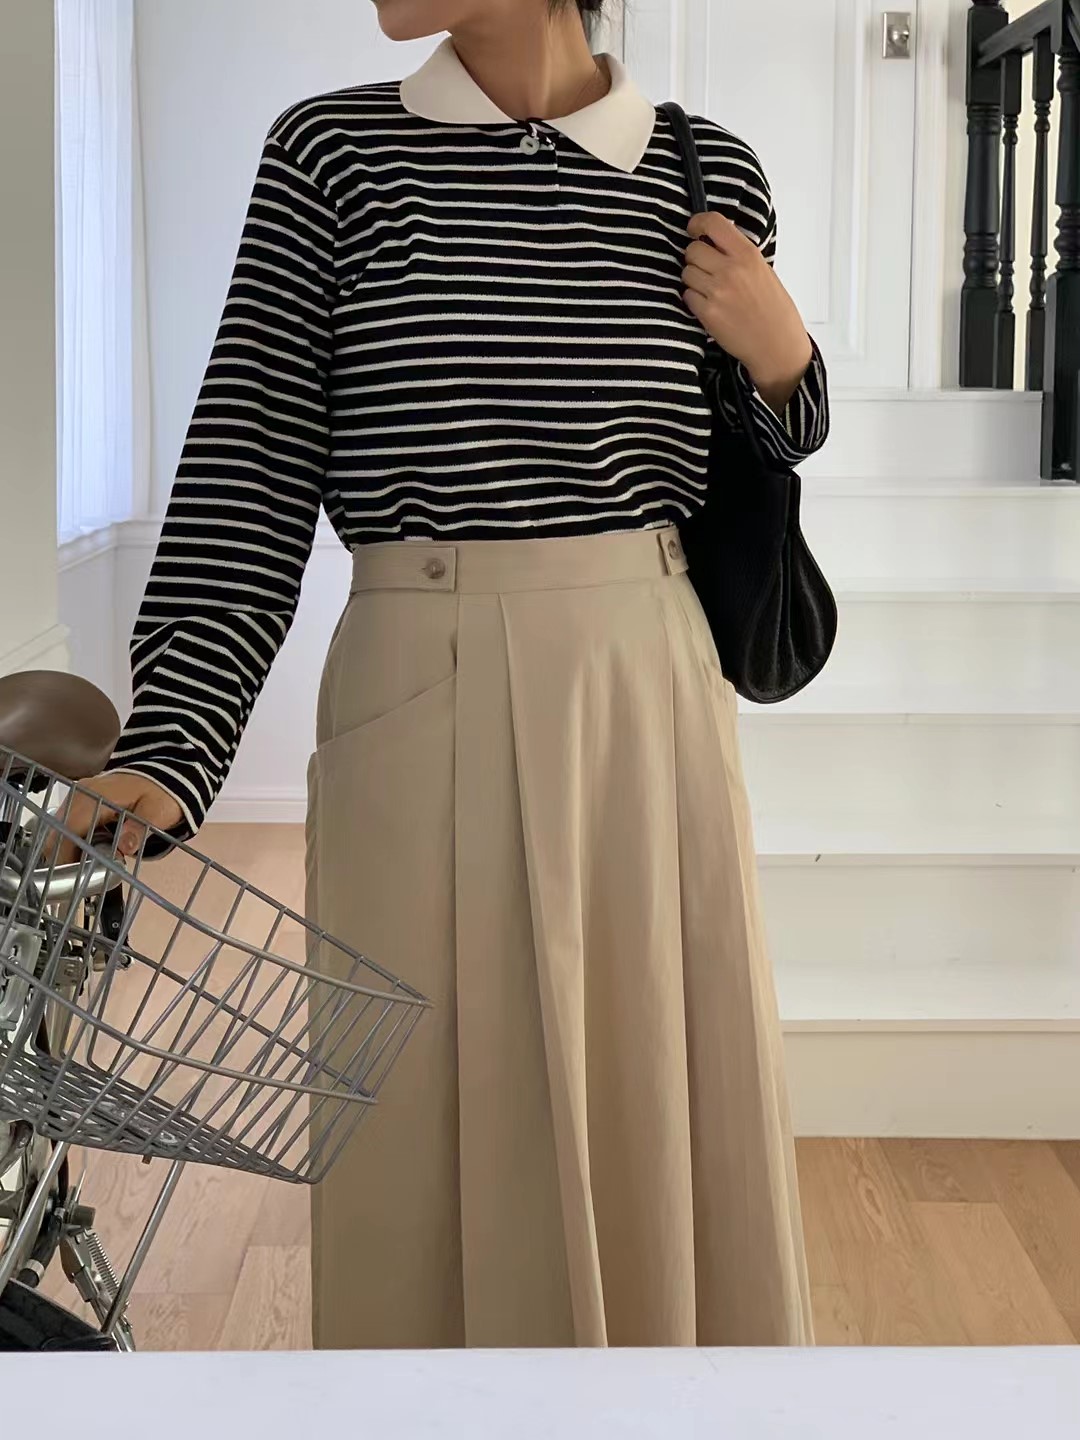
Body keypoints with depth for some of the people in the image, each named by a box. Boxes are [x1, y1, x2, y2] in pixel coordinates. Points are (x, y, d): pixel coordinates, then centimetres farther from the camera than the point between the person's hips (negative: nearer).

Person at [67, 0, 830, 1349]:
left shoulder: (706, 172, 4)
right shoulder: (331, 150, 0)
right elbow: (250, 481, -6)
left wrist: (782, 358, -4)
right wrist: (167, 757, -16)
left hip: (650, 712, 2)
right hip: (422, 716, -1)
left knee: (670, 1126, 9)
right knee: (434, 1145, 5)